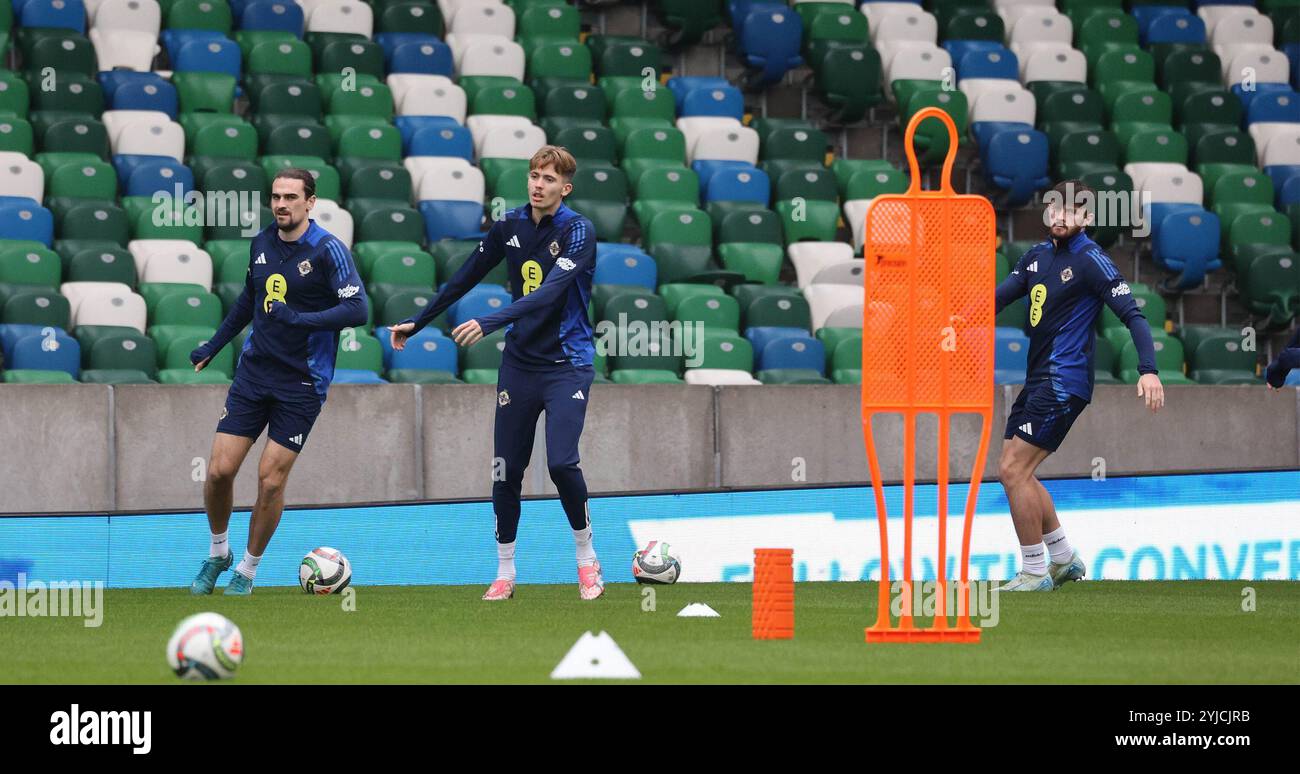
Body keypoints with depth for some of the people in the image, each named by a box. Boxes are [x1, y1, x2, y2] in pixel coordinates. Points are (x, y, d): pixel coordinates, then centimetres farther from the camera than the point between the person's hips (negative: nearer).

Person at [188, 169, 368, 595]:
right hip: (253, 372, 5)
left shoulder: (328, 249, -12)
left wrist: (299, 319, -29)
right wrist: (214, 345, 26)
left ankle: (247, 570, 13)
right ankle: (218, 553, 21)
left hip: (301, 384, -5)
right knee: (219, 469, -2)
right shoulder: (262, 243, 6)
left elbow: (357, 309, -20)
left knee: (271, 479, -4)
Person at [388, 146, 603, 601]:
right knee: (506, 469, 1)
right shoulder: (510, 226, 4)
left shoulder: (578, 232, -13)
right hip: (520, 364, 5)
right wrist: (417, 324, 20)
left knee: (561, 461, -19)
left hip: (567, 364, -5)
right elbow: (464, 279, 16)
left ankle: (587, 561, 0)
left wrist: (490, 323, -37)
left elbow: (549, 293, -27)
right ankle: (505, 572, 13)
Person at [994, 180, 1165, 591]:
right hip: (1037, 379, 9)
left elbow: (1132, 314, -16)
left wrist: (1148, 369, -29)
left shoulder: (1090, 260, -11)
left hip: (1064, 382, -9)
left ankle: (1035, 573, -3)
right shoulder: (1037, 255, 13)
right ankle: (1064, 558, 24)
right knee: (1013, 472, 12)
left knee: (1014, 470, -11)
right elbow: (1000, 297, 18)